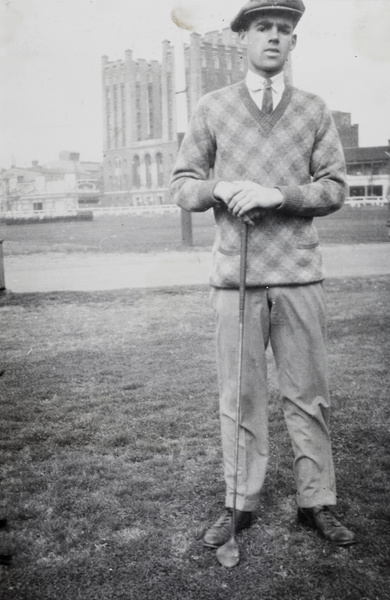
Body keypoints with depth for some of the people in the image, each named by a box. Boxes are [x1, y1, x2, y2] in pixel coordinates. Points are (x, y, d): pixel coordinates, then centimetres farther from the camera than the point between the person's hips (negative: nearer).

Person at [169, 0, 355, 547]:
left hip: (299, 274, 1)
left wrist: (277, 194, -13)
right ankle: (240, 505, 16)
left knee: (309, 394, 5)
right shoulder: (212, 108, 9)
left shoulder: (314, 110, 10)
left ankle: (317, 503, 17)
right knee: (239, 394, 4)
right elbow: (182, 186, 9)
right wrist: (221, 187, -12)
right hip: (236, 274, 0)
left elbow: (335, 188, 3)